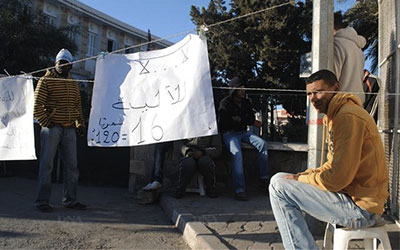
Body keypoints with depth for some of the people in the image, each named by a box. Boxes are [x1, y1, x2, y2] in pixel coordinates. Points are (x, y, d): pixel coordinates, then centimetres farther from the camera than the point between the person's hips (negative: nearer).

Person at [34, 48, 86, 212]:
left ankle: (70, 200, 18)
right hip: (52, 128, -5)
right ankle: (42, 201, 10)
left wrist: (80, 123, 11)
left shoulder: (74, 84, 17)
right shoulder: (46, 81, 0)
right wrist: (46, 123, -11)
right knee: (47, 165, 0)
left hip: (69, 129, 6)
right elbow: (37, 105, -6)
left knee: (71, 166, 8)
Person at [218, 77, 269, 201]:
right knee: (237, 153, -32)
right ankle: (239, 190, -34)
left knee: (262, 143, -19)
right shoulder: (225, 103, -4)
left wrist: (238, 119, -8)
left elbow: (252, 119, 12)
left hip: (243, 132, 5)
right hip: (229, 133, -5)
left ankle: (264, 178, -13)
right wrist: (245, 120, -4)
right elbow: (226, 122, -11)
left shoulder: (246, 102, 14)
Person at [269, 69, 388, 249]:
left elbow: (337, 178, -24)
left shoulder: (348, 116, -19)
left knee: (278, 187, -16)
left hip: (360, 207, -10)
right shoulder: (336, 115, 15)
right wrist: (304, 175, 3)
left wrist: (300, 179, -9)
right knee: (279, 178, 14)